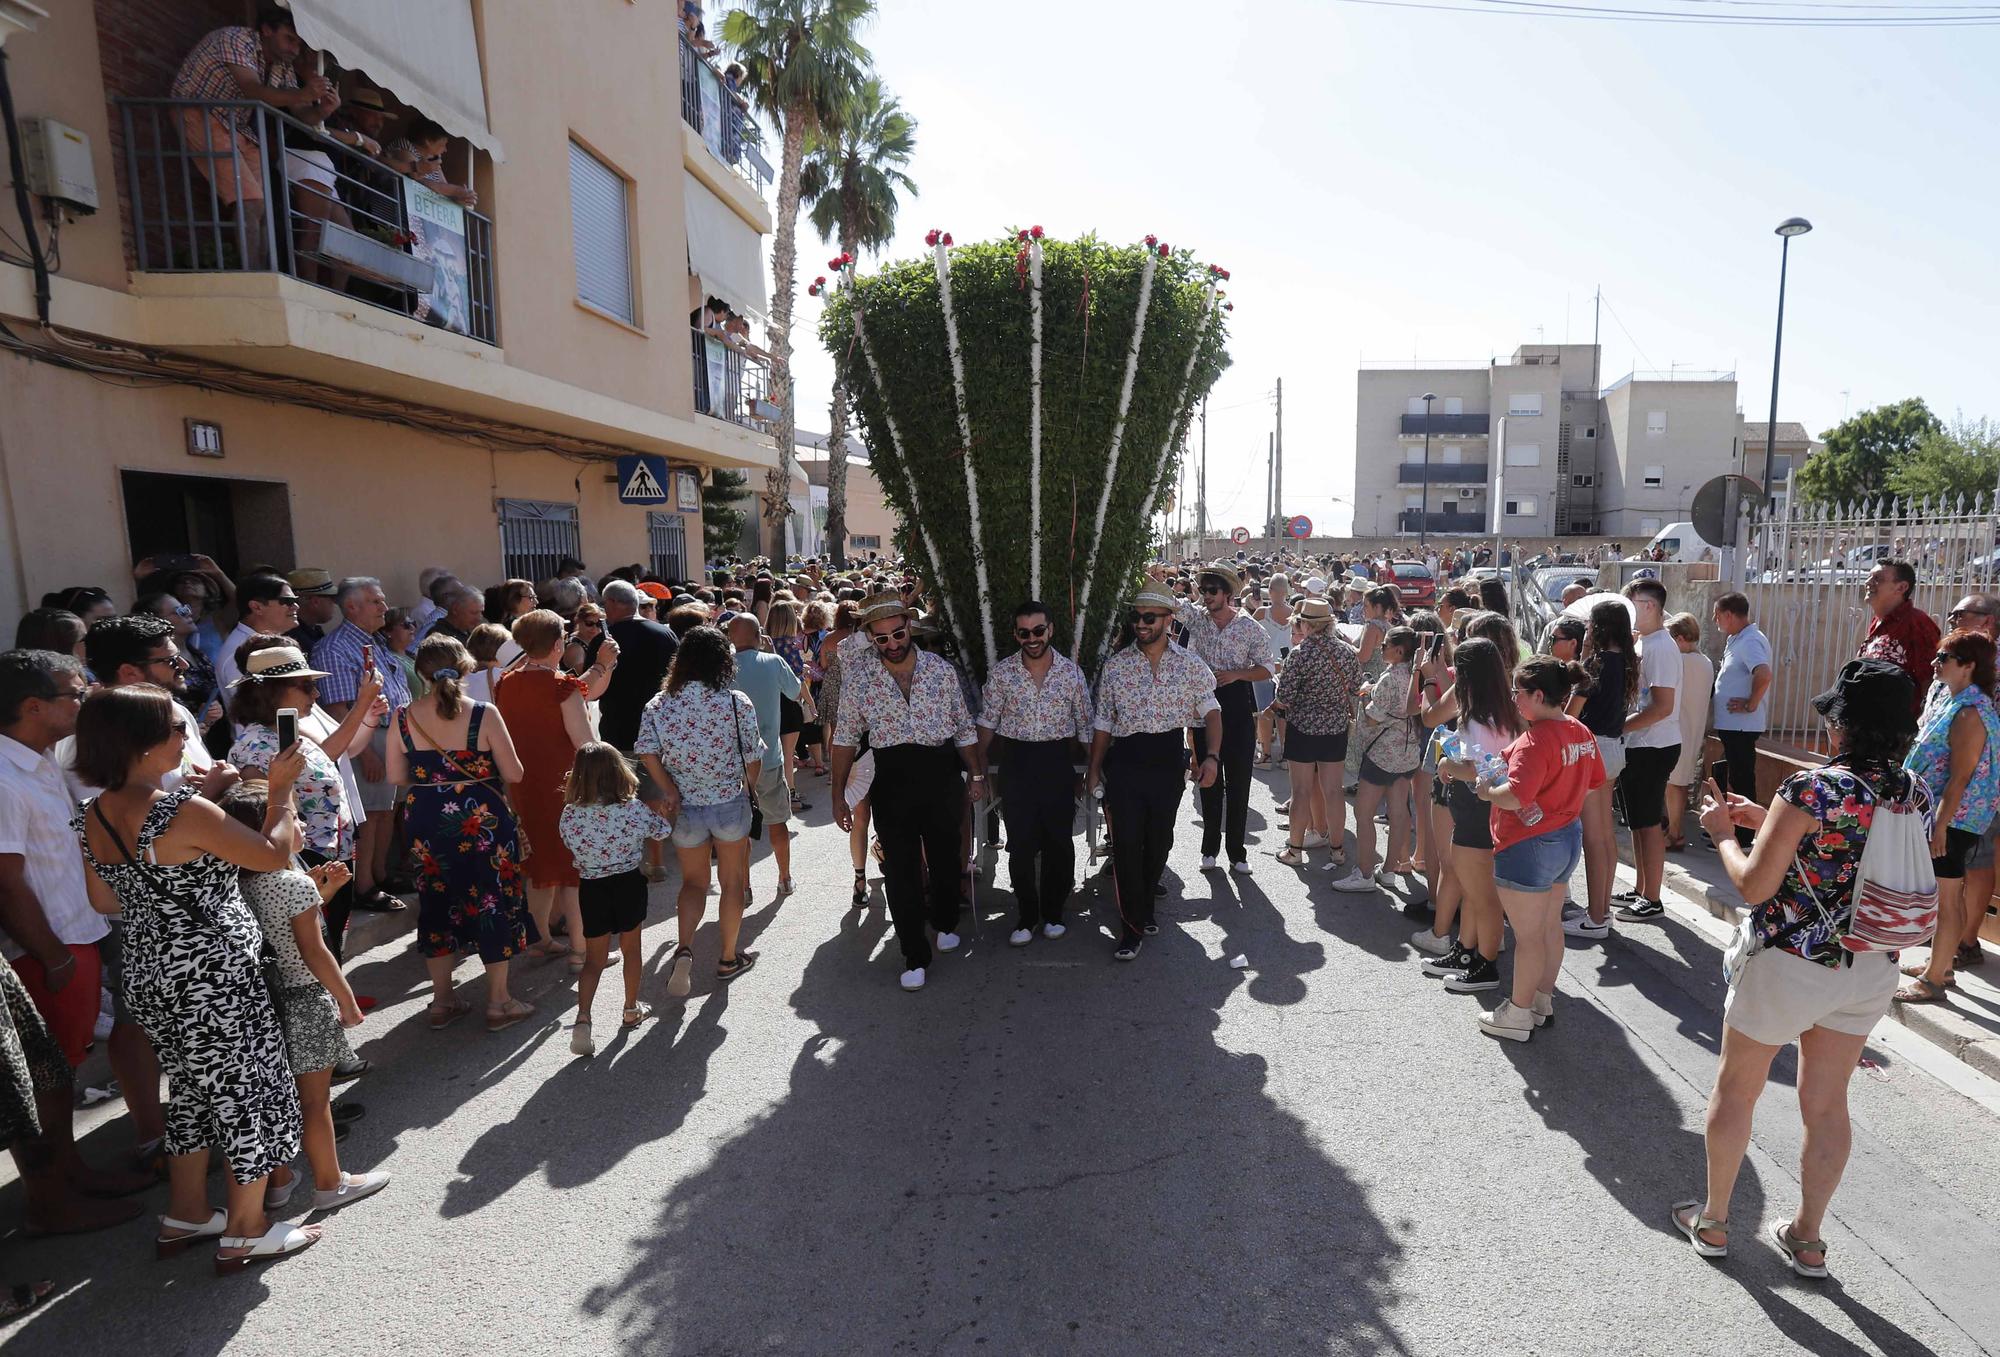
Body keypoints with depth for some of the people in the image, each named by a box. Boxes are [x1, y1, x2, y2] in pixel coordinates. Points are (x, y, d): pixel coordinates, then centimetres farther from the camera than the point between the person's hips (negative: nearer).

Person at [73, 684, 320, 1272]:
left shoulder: (89, 818, -1)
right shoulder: (184, 812, -26)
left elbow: (103, 901, 12)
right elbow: (274, 855, -16)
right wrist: (282, 789, -5)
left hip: (149, 975, 8)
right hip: (213, 977, -8)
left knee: (194, 1089, 25)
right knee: (251, 1092, 9)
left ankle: (185, 1214, 39)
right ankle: (246, 1233, 22)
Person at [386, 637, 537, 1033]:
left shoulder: (403, 717, -4)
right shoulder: (484, 715, -14)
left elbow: (396, 777, 2)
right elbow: (513, 774, -12)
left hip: (426, 820, 3)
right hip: (482, 819, -3)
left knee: (436, 901, 17)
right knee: (494, 900, 9)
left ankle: (442, 1001, 27)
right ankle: (498, 1002, 17)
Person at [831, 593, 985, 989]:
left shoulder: (941, 669, -3)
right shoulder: (857, 673, -4)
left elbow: (964, 728, 7)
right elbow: (846, 737, 2)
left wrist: (977, 776, 10)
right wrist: (838, 794, 1)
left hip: (941, 773, 1)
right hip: (892, 778, -1)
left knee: (945, 856, 16)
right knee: (901, 868, 1)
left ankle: (945, 922, 43)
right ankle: (915, 956, 15)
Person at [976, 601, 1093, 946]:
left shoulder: (1071, 672, -2)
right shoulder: (1001, 673, -2)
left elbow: (1084, 725, 6)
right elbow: (987, 723, 3)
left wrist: (1071, 764, 6)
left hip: (1058, 761, 0)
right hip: (1016, 761, 0)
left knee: (1059, 840, 7)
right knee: (1020, 843, 2)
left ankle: (1053, 913, 24)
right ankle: (1026, 916, 17)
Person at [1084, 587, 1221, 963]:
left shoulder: (1190, 664, 0)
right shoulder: (1115, 665, 1)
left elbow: (1211, 710, -2)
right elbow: (1103, 721, 6)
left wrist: (1212, 755, -18)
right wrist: (1094, 770, 5)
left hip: (1169, 762, 1)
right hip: (1125, 762, -1)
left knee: (1159, 842, 14)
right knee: (1126, 845, -5)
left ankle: (1144, 908, 36)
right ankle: (1133, 925, 8)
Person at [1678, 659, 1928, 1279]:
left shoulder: (1811, 788, -23)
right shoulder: (1916, 793, -2)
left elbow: (1754, 885, -20)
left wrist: (1723, 832, -4)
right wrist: (1770, 822, 9)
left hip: (1789, 966, -6)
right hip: (1871, 971, 6)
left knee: (1735, 1090, 14)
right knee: (1827, 1104, 19)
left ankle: (1712, 1221, 29)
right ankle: (1807, 1237, 34)